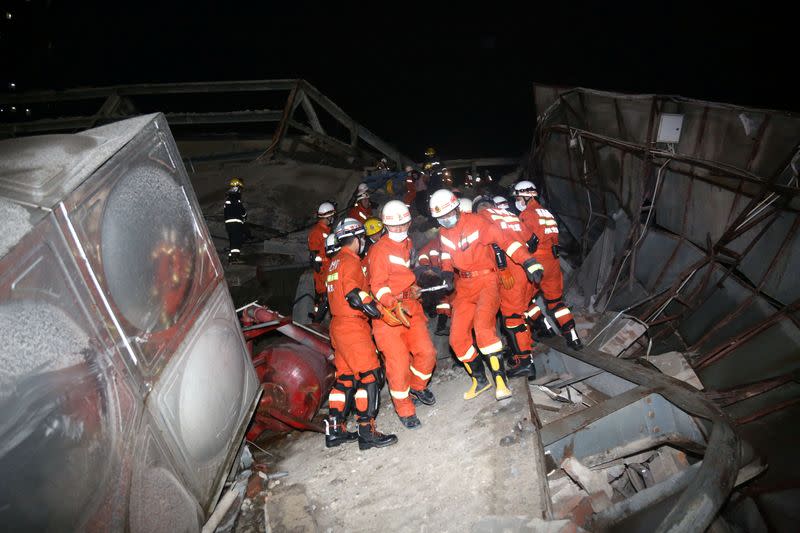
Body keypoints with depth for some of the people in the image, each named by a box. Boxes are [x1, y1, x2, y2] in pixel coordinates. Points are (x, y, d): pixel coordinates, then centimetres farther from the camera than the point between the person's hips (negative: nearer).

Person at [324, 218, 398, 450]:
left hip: (338, 325, 10)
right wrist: (376, 309, -19)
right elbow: (353, 294, -24)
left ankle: (335, 430, 17)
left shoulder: (335, 262, 19)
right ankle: (367, 432, -5)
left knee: (346, 378, 13)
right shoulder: (351, 261, -11)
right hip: (353, 326, -10)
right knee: (370, 376, -7)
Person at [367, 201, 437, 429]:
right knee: (398, 362, -6)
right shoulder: (380, 249, -9)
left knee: (426, 352, -1)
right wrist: (394, 305, -29)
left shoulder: (409, 244, 15)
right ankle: (405, 410, 13)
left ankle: (417, 386, 30)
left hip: (411, 309, 6)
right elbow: (378, 285, -17)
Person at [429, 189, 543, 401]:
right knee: (457, 337, 0)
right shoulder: (444, 232, 7)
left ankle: (500, 379, -17)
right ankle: (479, 380, 18)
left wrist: (529, 262, -22)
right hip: (464, 286, 7)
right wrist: (447, 270, 6)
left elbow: (506, 240, -17)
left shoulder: (477, 222, -13)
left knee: (482, 325, -28)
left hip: (486, 281, -6)